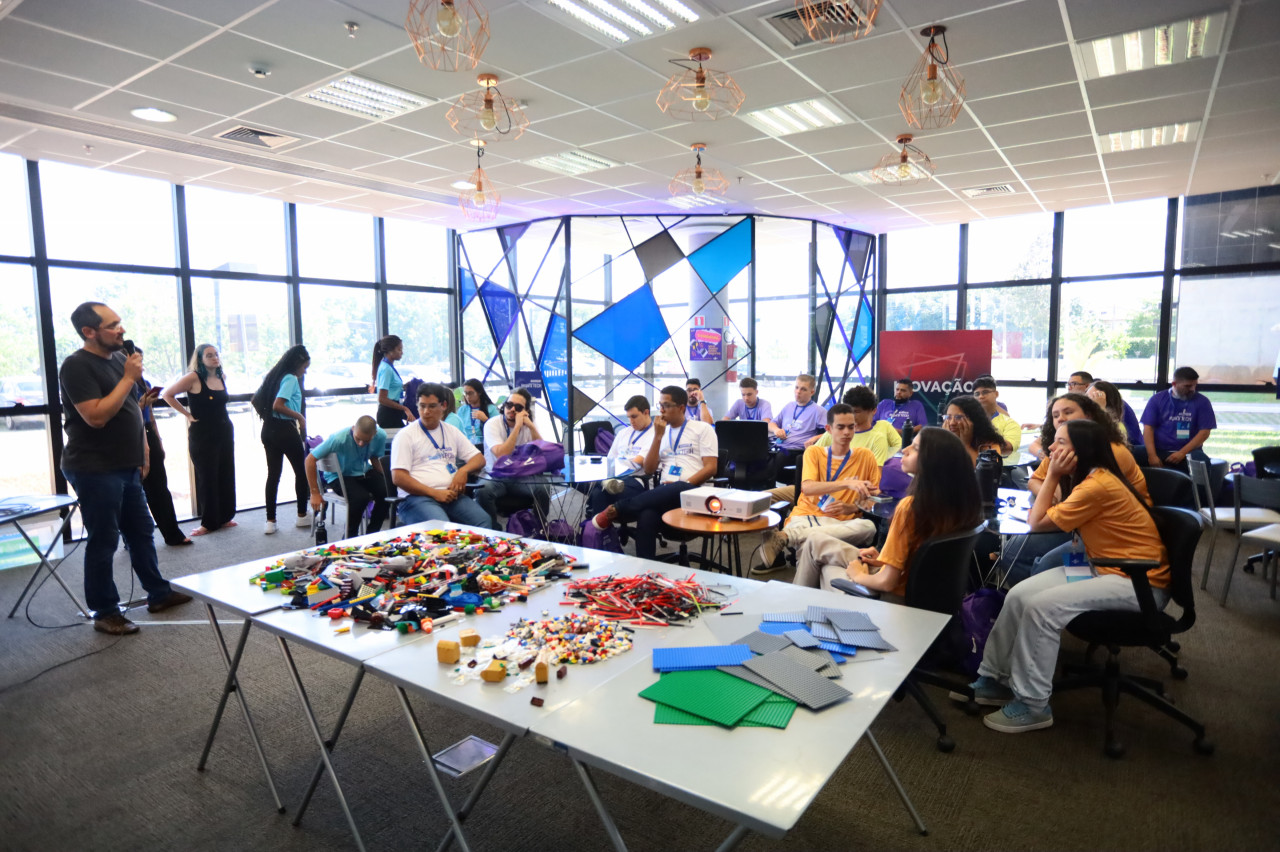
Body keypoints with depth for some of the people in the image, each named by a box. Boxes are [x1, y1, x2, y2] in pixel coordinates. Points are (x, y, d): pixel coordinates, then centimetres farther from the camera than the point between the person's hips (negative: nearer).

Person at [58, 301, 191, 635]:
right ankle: (105, 613, 13)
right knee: (103, 541, 0)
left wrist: (142, 452, 17)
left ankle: (158, 593, 27)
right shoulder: (77, 366, -15)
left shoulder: (119, 358, 11)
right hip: (95, 470, -8)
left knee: (141, 532, 15)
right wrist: (129, 378, -21)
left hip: (126, 467, 8)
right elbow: (96, 416, -25)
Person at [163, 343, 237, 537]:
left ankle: (225, 517, 20)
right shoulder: (194, 378, -10)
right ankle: (208, 522, 11)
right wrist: (188, 414, -7)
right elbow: (167, 394, -8)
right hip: (202, 435, -5)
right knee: (207, 478, 1)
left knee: (226, 475, 8)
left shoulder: (222, 378, 8)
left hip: (225, 432, 5)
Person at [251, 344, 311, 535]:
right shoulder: (291, 379, -12)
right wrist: (300, 416, -14)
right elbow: (278, 405, -23)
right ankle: (302, 515, 16)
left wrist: (265, 415, 20)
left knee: (273, 474, 8)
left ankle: (270, 520, 8)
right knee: (301, 471, 8)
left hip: (268, 430, 8)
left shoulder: (273, 376, 14)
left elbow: (256, 400, 18)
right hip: (285, 430, -8)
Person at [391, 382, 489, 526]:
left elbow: (479, 459, 21)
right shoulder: (406, 435, 6)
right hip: (417, 497, -4)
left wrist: (463, 470, -3)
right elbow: (398, 477, -4)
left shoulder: (451, 432, 21)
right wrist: (434, 493, -13)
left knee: (484, 521, -26)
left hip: (450, 495, 4)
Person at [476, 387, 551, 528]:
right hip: (495, 478, -3)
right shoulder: (492, 424, -9)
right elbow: (501, 455, -25)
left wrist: (531, 427, -16)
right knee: (483, 493, -33)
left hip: (520, 479, 3)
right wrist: (517, 426, -24)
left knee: (542, 492, -25)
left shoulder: (528, 426, 3)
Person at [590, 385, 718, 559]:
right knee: (647, 515, -36)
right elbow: (649, 470, 11)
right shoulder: (661, 432, 23)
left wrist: (685, 484, -15)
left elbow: (711, 468, -2)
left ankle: (615, 511, -36)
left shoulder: (702, 429, 9)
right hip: (664, 494, 3)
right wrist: (658, 436, 4)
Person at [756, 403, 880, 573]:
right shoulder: (814, 452, 9)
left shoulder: (865, 456, 12)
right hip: (805, 518, -3)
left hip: (841, 523, 3)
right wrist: (847, 483, -22)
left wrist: (853, 507, -7)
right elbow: (807, 487, -10)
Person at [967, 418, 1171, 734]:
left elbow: (1037, 522, -14)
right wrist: (1055, 477, 4)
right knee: (1019, 595, -5)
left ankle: (1033, 704, -9)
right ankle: (995, 678, 7)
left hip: (1138, 581, -9)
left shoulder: (1097, 486, -23)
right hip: (1103, 567, 9)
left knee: (1042, 607, -24)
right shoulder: (1090, 478, 7)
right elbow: (1041, 516, 8)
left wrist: (1053, 474, -11)